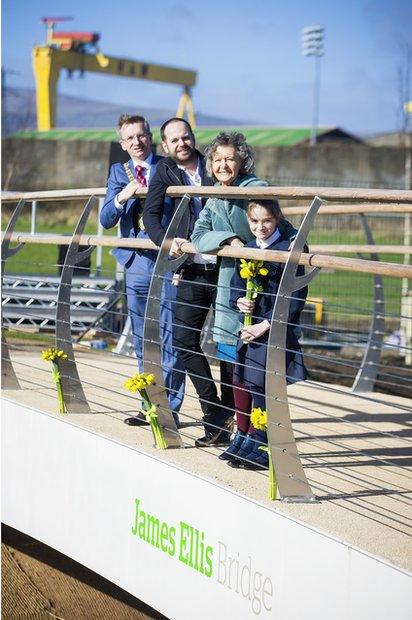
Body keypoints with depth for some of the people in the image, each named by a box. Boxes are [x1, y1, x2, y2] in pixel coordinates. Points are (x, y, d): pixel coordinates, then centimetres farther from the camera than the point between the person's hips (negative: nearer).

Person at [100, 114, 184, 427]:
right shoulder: (118, 172, 11)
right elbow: (106, 220, 2)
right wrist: (121, 197, -18)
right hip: (136, 263, 5)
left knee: (170, 340, -5)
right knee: (142, 342, 10)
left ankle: (170, 407, 0)